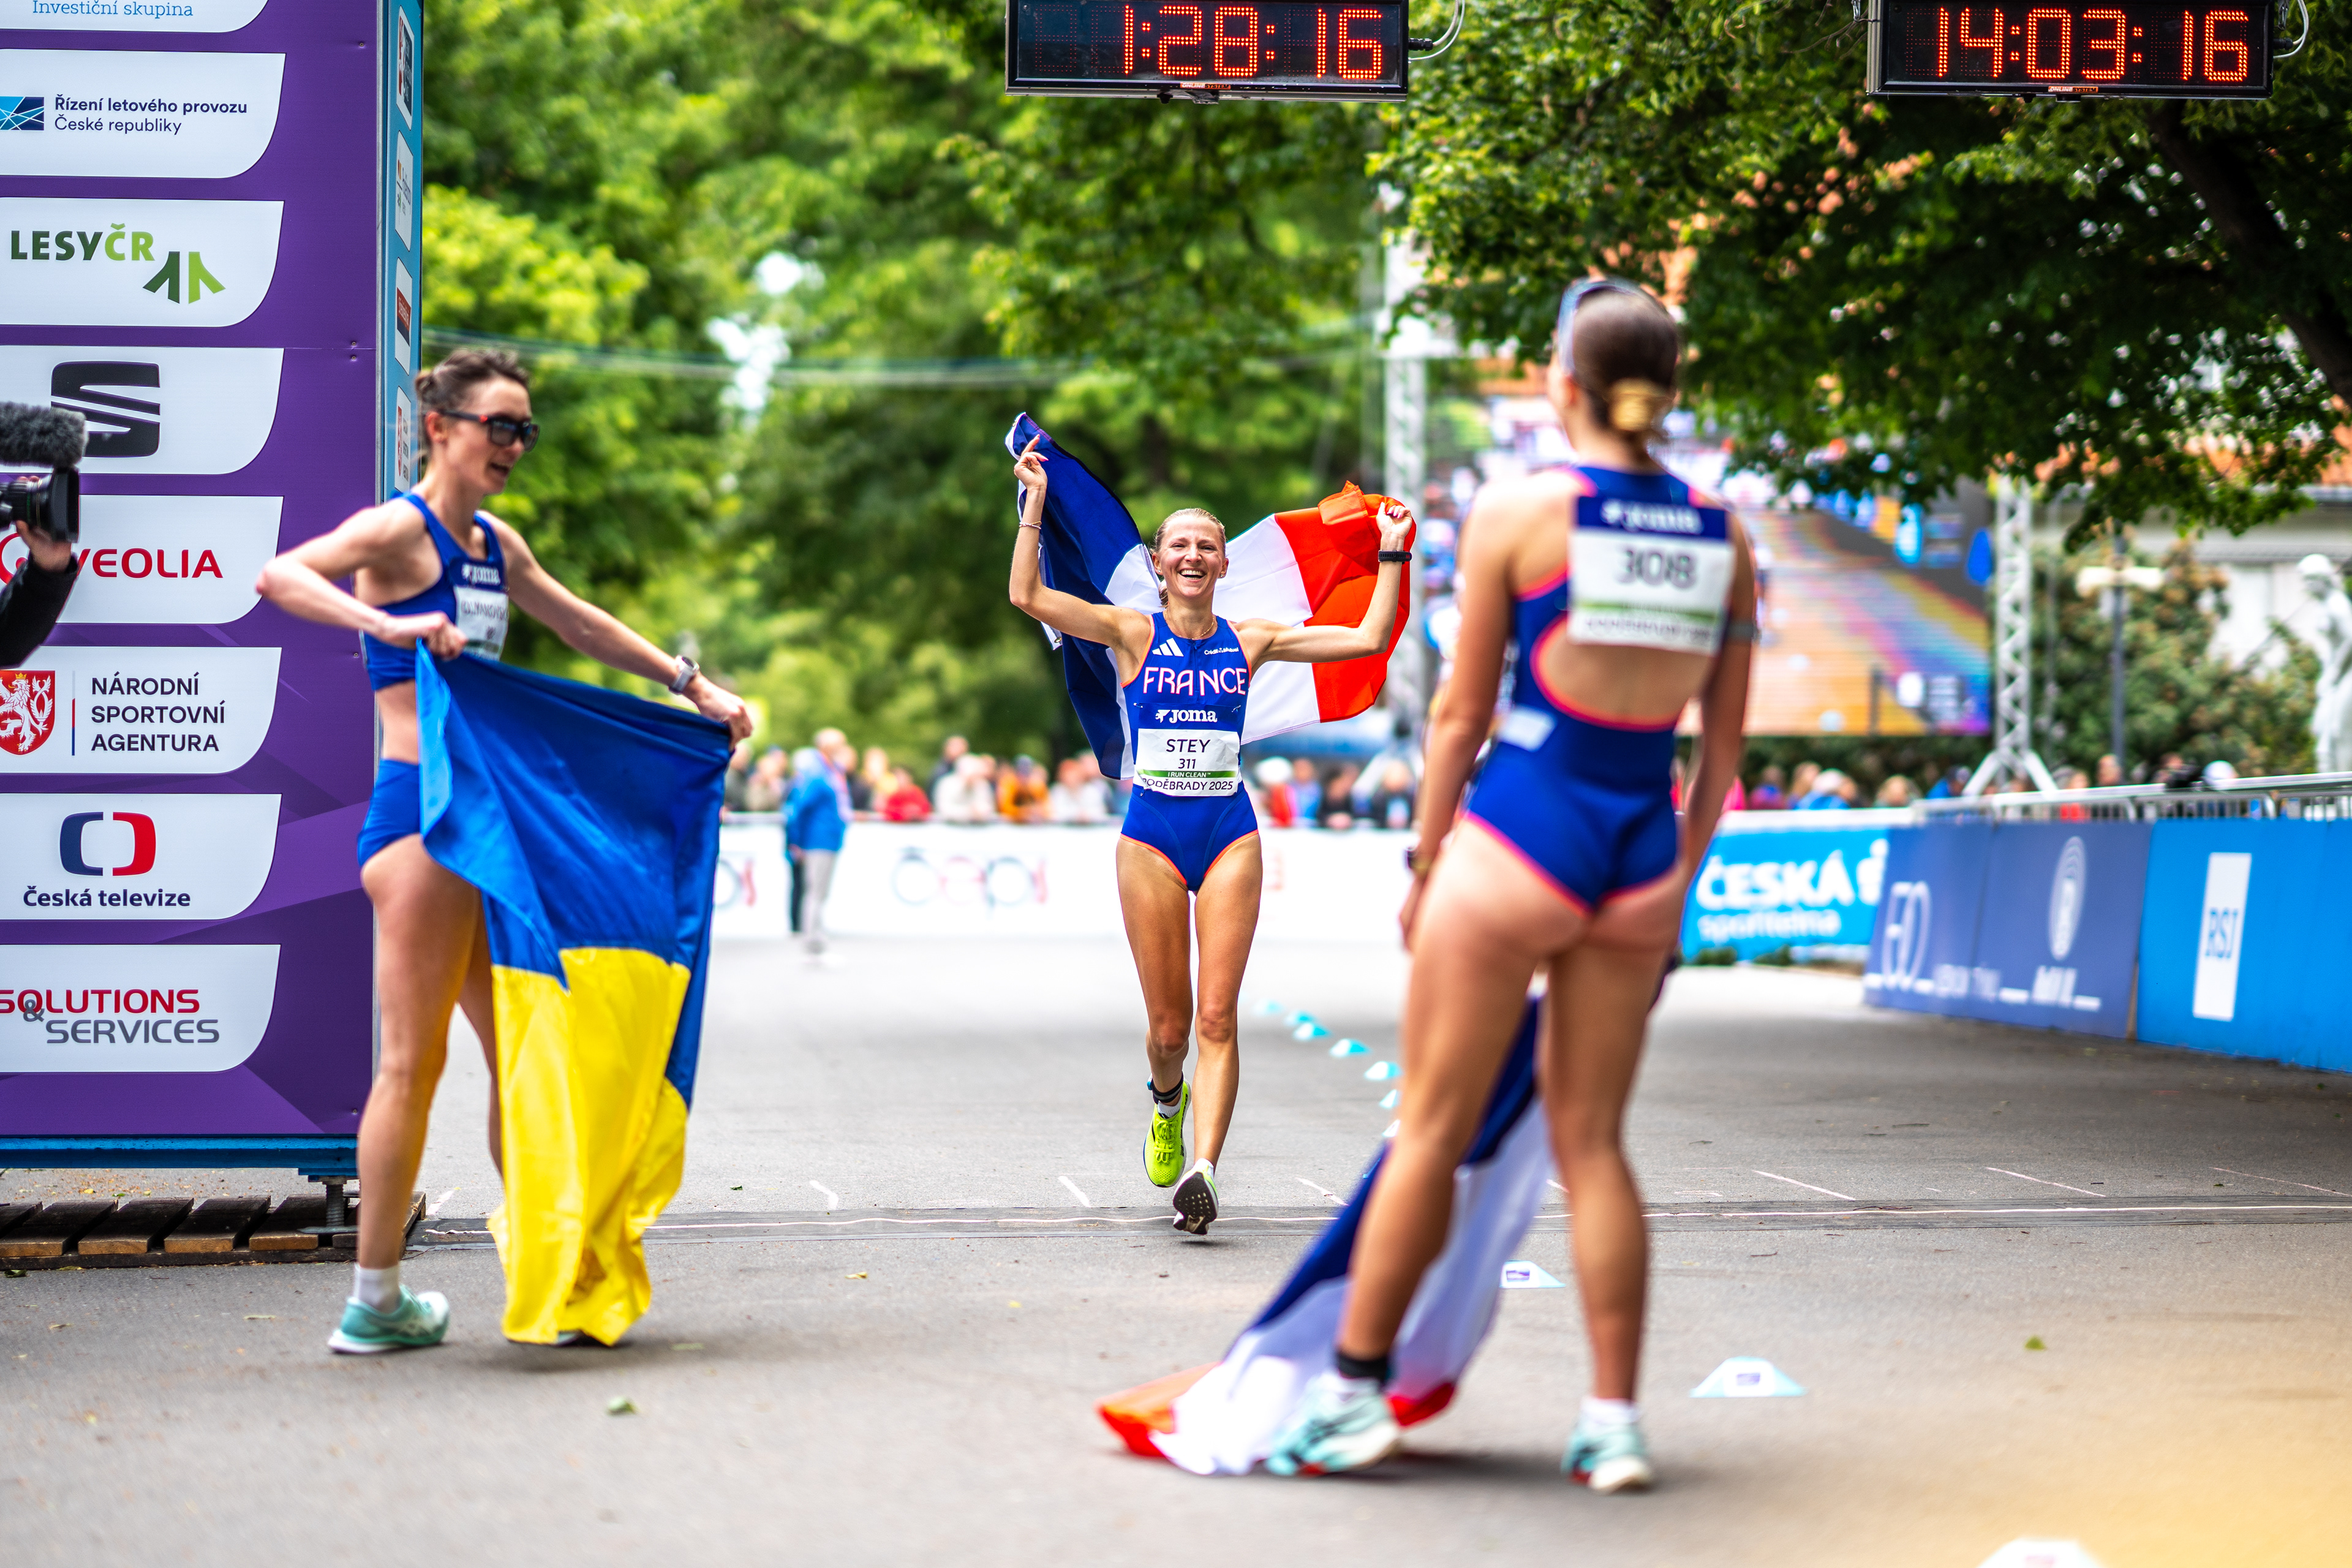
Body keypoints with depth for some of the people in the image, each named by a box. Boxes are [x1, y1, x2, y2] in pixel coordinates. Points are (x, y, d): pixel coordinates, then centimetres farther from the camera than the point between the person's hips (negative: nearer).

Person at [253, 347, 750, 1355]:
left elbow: (580, 626, 30)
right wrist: (394, 626, -36)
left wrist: (690, 685, 31)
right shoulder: (400, 528, -8)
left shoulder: (496, 546, 17)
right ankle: (374, 1304, 1)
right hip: (419, 812, -9)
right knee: (413, 1060, -5)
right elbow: (279, 577, -24)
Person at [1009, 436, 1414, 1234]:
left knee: (1218, 1017, -11)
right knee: (1170, 1025, 4)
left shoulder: (1250, 641, 7)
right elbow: (1028, 596, -11)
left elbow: (1368, 637, 7)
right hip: (1152, 835, -1)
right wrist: (1035, 505, -14)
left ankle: (1201, 1170, -16)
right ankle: (1167, 1102, 38)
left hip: (1230, 833, 1)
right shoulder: (1134, 634, 1)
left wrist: (1392, 556, 4)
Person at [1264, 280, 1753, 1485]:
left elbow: (1463, 713, -3)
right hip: (1642, 852, 4)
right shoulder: (1722, 537, 5)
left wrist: (1425, 863, 6)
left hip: (1521, 832, -4)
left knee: (1431, 1128, 5)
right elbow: (1723, 746, 9)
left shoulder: (1518, 512, -7)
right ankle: (1614, 1420, 10)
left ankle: (1352, 1393, 12)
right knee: (1591, 1141, 12)